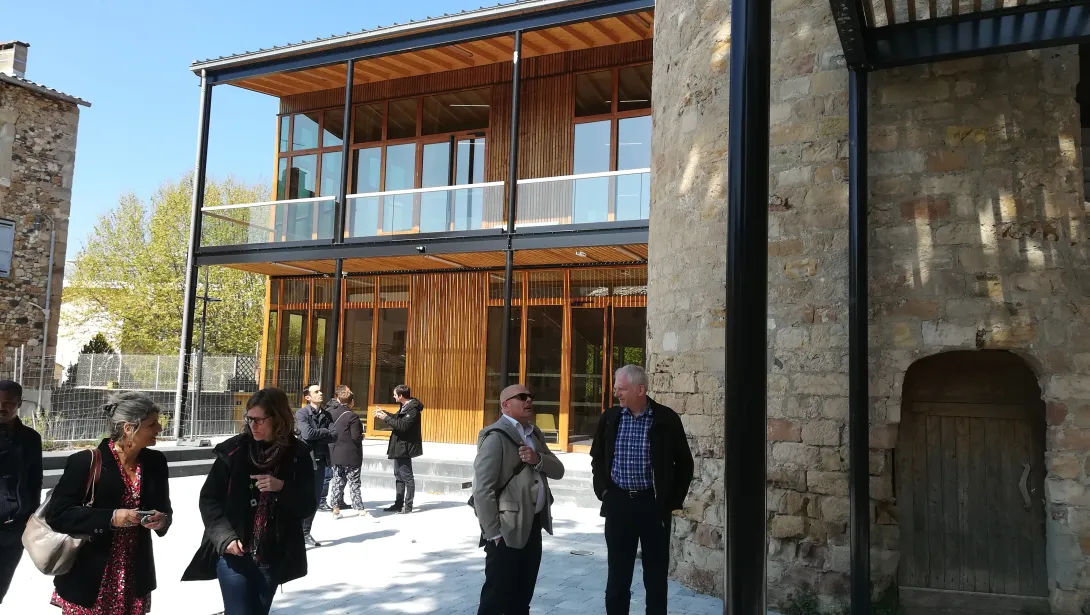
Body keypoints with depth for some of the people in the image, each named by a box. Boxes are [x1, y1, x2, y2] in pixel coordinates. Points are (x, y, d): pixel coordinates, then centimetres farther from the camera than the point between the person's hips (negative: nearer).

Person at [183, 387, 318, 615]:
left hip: (273, 557, 2)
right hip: (234, 554, -2)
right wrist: (225, 536, -12)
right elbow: (209, 498, 0)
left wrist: (282, 488, -20)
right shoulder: (233, 450, -5)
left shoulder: (298, 454, -3)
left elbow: (307, 506, -2)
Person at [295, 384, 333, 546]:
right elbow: (307, 433, -19)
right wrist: (325, 432, -6)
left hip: (320, 461, 6)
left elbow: (334, 435, 0)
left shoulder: (326, 414, 12)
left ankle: (306, 532, 22)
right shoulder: (301, 413, -4)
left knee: (316, 499, 10)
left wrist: (316, 435, -12)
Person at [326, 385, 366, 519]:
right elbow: (356, 437, -19)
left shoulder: (330, 412, 1)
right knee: (354, 482, 2)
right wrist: (362, 436, 2)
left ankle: (335, 508, 16)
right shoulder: (352, 416, -18)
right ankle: (360, 508, 7)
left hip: (335, 454, 6)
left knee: (337, 481, 14)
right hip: (351, 455, -6)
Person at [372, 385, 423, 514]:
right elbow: (398, 417, 23)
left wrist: (386, 418, -19)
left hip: (404, 448, -10)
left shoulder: (412, 409, -20)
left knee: (407, 477, -2)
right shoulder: (405, 406, 10)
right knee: (399, 476, 15)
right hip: (399, 447, 10)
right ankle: (398, 504, 23)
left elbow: (402, 425, -26)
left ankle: (408, 506, 6)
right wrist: (384, 413, 14)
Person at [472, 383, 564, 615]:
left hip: (533, 526, 8)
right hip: (507, 530, -8)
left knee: (522, 596, 17)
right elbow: (482, 488, -19)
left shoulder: (534, 434, 13)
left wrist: (538, 459, -12)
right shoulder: (495, 437, -14)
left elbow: (558, 471, 9)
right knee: (496, 595, 1)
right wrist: (493, 532, -18)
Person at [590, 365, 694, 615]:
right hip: (618, 503, 2)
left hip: (654, 504, -2)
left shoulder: (667, 419, -6)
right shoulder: (610, 418, 2)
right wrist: (602, 491, 6)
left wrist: (673, 501, -1)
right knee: (617, 574, 9)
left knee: (656, 574, 8)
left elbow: (684, 464, 2)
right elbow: (597, 459, 15)